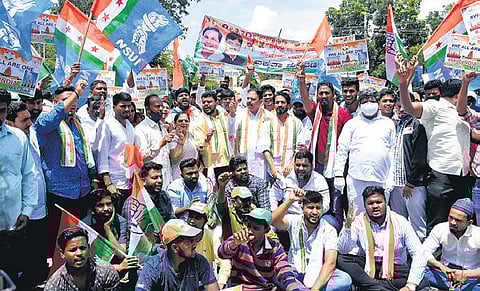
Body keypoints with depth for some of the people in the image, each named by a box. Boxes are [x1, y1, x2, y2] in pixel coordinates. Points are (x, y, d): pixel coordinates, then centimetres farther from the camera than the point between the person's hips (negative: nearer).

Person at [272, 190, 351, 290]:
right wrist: (290, 200, -36)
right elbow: (274, 221, -26)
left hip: (319, 273, 1)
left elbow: (330, 263, -17)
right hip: (296, 270, 0)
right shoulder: (294, 221, -4)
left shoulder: (329, 230, -7)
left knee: (345, 280, -28)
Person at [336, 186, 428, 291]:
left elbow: (419, 254, -7)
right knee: (341, 259, -26)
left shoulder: (400, 222, -3)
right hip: (368, 271, 1)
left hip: (396, 270, 0)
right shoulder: (358, 222, -3)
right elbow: (343, 251, -12)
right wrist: (347, 226, -28)